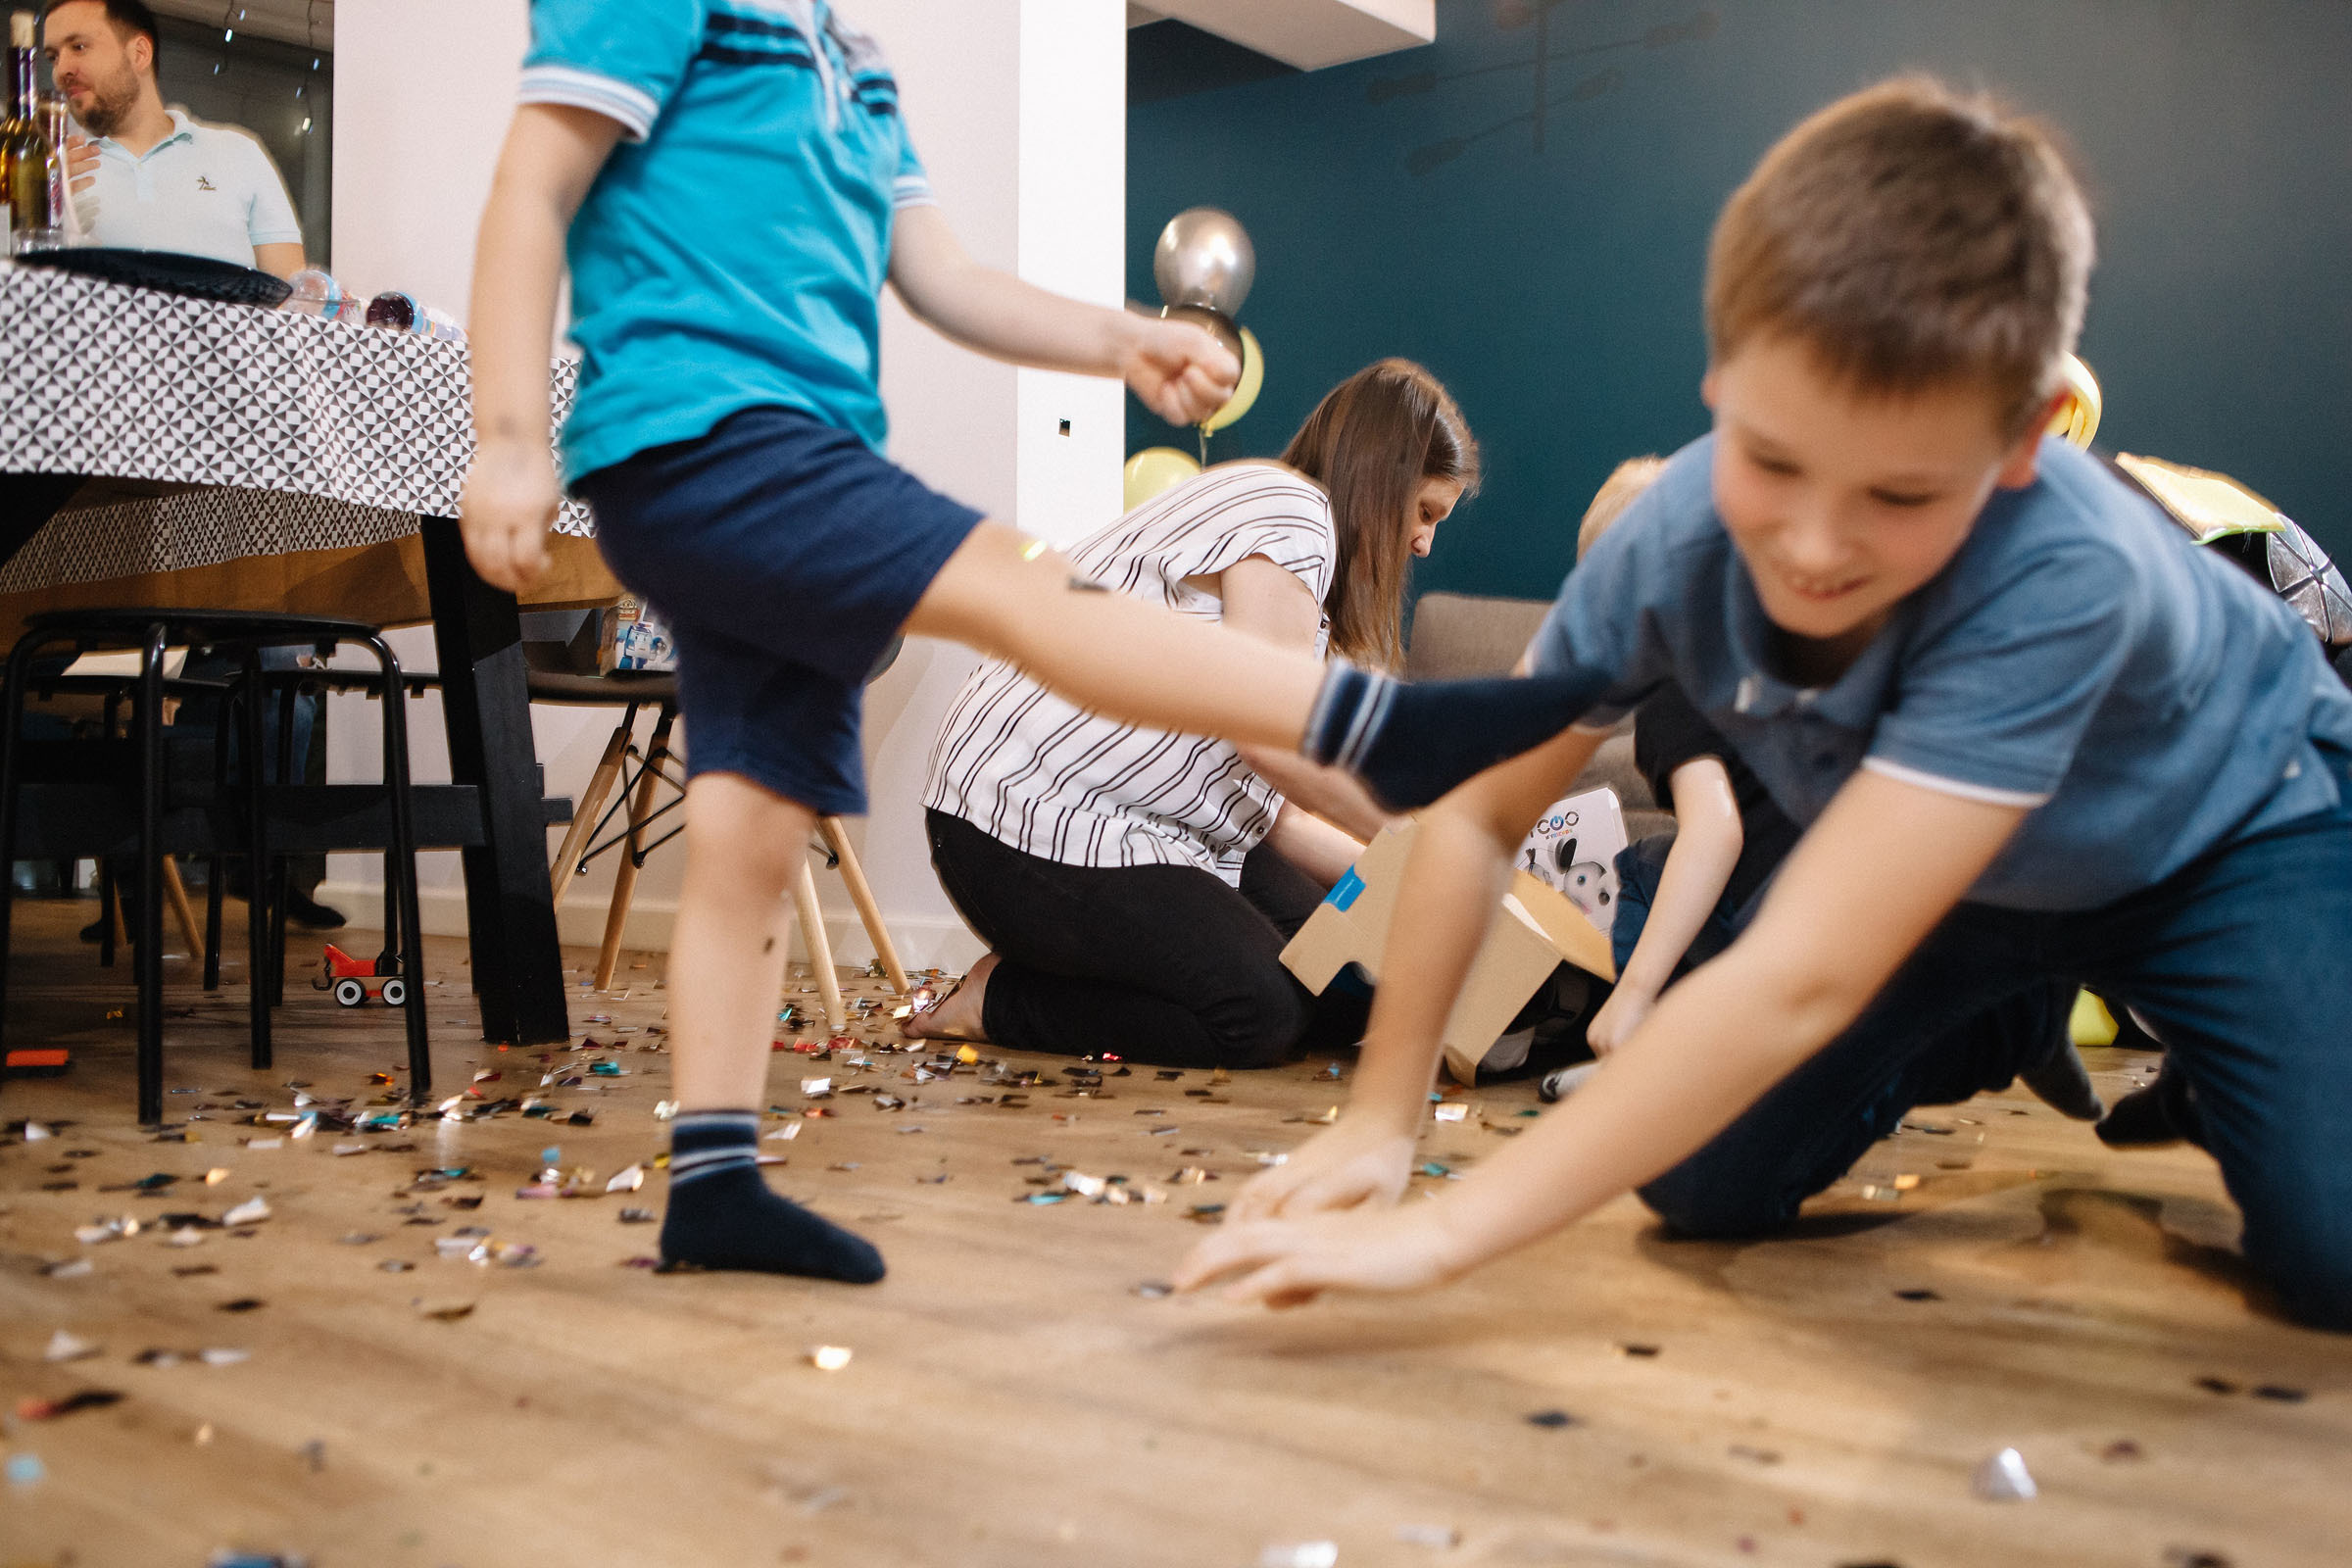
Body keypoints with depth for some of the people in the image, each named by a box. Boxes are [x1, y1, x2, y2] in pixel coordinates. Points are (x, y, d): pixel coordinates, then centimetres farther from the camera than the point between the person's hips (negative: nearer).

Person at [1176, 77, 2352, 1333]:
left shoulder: (2060, 577, -43)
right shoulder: (1676, 538, -31)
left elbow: (1800, 979, -48)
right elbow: (1478, 814, -17)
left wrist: (1445, 1232, -46)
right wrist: (1378, 1121, -19)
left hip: (2220, 833, -3)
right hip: (1940, 862, 3)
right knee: (1701, 1183, -6)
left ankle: (2192, 1075, 14)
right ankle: (1997, 1023, 21)